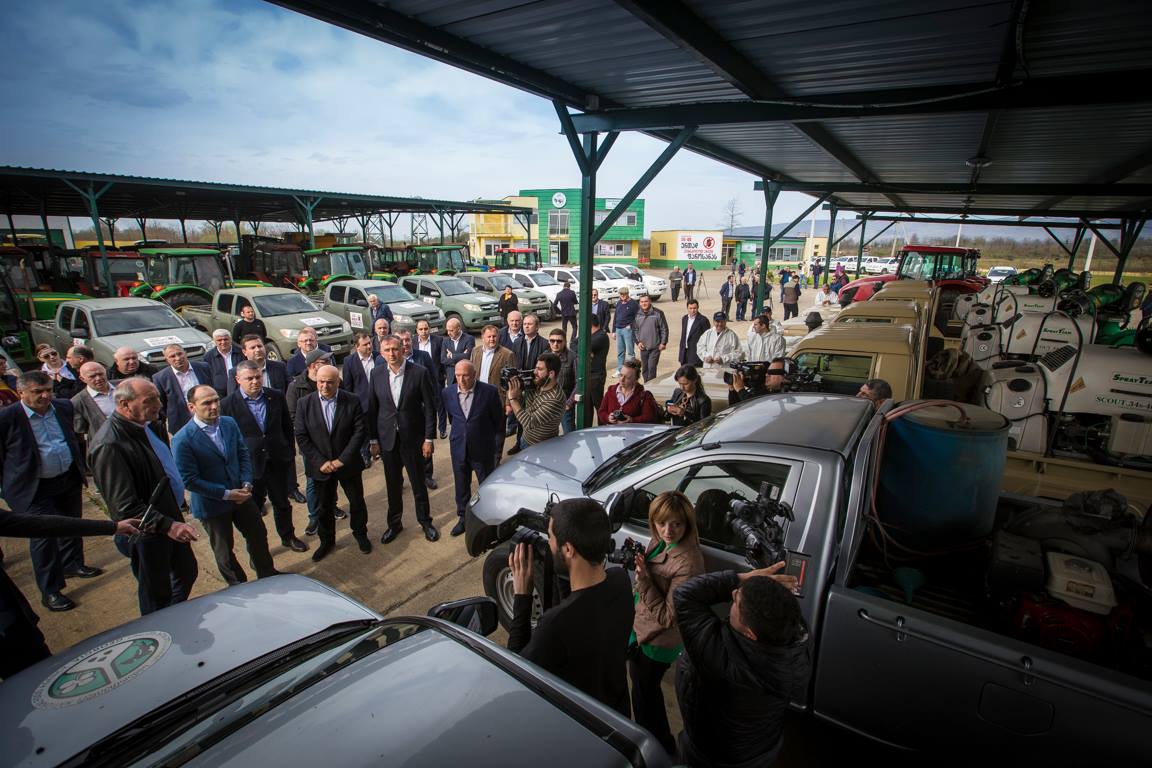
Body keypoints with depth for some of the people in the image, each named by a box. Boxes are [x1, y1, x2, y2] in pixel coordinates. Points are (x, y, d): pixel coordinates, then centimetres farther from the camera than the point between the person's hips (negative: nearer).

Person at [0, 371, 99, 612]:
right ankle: (50, 591, 14)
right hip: (35, 489, -5)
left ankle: (72, 564, 43)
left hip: (69, 480, 5)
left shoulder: (65, 407, -2)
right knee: (43, 537, 1)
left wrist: (81, 467, 16)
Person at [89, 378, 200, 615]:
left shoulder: (148, 424, 2)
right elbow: (124, 506, -28)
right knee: (157, 596, 10)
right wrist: (167, 525, -34)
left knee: (187, 571, 25)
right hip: (146, 533, -9)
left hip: (171, 517, 9)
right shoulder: (109, 445, -27)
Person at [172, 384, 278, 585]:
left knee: (258, 535, 17)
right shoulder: (182, 440, -21)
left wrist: (246, 484, -10)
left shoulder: (229, 423, -5)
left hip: (241, 496, 5)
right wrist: (226, 494, -20)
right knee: (224, 550, 16)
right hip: (211, 505, -4)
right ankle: (239, 586, 38)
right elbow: (189, 480, -20)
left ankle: (267, 573, 41)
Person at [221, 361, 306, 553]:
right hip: (249, 465, -2)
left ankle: (288, 536, 39)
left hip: (278, 462, 2)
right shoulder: (227, 404, -12)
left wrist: (291, 454, 5)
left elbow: (287, 427, 5)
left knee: (282, 503, 18)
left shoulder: (276, 397, -4)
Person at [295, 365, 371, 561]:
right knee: (323, 507, 15)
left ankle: (360, 533, 37)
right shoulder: (305, 403, -7)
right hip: (320, 466, 1)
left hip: (348, 464, -1)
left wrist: (342, 460, -16)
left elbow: (360, 432, -11)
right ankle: (326, 540, 36)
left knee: (357, 502, 13)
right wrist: (321, 462, -13)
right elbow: (301, 436, -6)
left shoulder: (352, 401, -10)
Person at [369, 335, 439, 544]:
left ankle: (425, 520, 31)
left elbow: (430, 407, -8)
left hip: (413, 438, -2)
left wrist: (429, 439, -9)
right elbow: (372, 409, 5)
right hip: (387, 439, 3)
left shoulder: (420, 373, -11)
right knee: (393, 484, 15)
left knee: (418, 482, 11)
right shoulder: (377, 375, -1)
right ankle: (394, 523, 33)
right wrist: (373, 440, 4)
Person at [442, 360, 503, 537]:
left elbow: (498, 420, -4)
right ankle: (463, 517, 37)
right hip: (458, 448, 3)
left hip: (482, 449, -3)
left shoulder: (490, 391, -17)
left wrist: (487, 436, 7)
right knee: (461, 486, 17)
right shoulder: (448, 392, -7)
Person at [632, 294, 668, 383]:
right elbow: (634, 330, 13)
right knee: (645, 368, 11)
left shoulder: (658, 313, -6)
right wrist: (638, 342, 1)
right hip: (643, 347, 4)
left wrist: (663, 343, -7)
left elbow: (664, 329, -3)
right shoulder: (637, 315, 4)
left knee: (652, 368, -9)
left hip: (655, 347, -4)